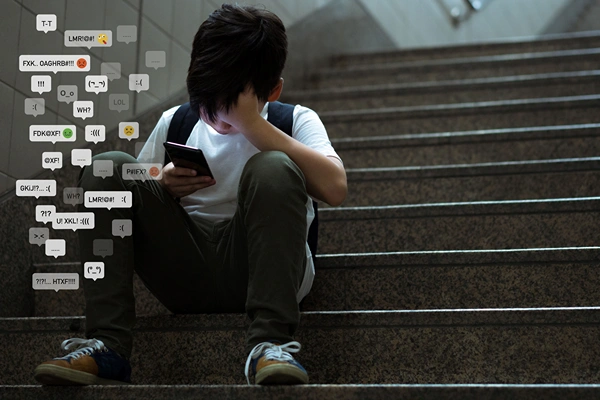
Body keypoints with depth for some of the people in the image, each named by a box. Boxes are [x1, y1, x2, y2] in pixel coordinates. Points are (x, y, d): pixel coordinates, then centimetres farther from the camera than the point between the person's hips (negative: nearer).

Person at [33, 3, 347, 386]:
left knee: (272, 168, -28)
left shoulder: (296, 120, 4)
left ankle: (270, 342, -33)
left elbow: (335, 188, -16)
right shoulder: (175, 121, 14)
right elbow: (123, 197, 16)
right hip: (185, 272, 3)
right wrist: (163, 187, -7)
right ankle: (107, 346, -25)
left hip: (256, 266, -3)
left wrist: (251, 124, -15)